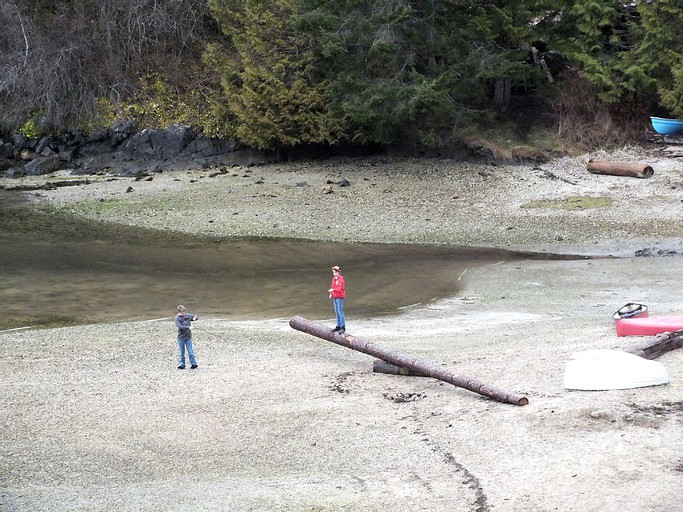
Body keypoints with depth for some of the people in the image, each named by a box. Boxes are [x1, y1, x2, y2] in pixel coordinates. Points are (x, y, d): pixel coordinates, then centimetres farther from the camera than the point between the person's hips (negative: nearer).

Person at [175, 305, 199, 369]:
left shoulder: (187, 316, 1)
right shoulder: (177, 318, -7)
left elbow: (197, 317, 10)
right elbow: (179, 326, -20)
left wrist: (195, 317, -14)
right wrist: (188, 327, -29)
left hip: (188, 337, 1)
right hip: (181, 337, -1)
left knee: (190, 352, -1)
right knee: (182, 352, 7)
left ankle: (193, 363, 4)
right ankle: (182, 364, 14)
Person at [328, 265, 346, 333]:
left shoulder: (341, 279, -14)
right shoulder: (334, 278, 10)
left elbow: (340, 289, -22)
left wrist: (333, 290, -38)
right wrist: (331, 294, 1)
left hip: (340, 297, -8)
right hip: (335, 297, 8)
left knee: (340, 311, -9)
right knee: (337, 312, 11)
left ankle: (343, 327, -5)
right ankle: (338, 326, 18)